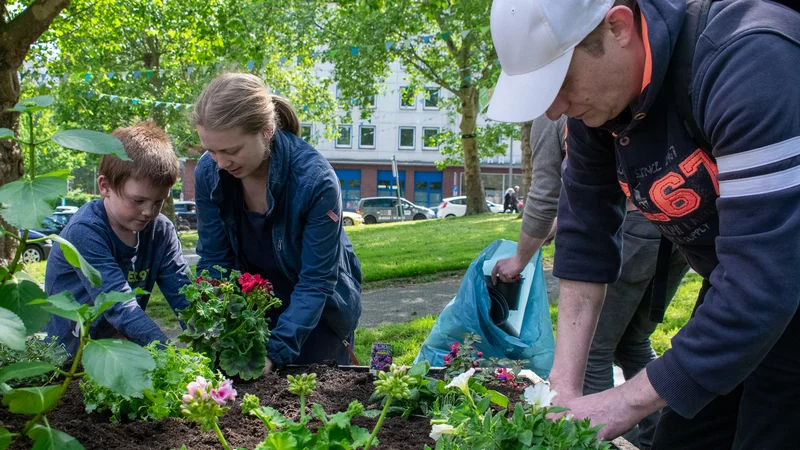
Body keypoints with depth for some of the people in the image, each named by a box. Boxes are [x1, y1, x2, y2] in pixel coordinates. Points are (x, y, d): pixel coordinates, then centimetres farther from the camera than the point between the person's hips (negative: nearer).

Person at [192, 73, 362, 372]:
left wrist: (276, 352, -34)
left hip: (316, 311, -3)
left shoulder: (315, 179, -31)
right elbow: (213, 259, -11)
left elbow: (316, 280, -27)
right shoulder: (208, 173, -18)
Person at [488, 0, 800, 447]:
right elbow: (585, 233, -6)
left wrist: (626, 403, -28)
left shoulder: (750, 61, -31)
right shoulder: (596, 94, -10)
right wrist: (565, 385, -12)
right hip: (737, 287, 6)